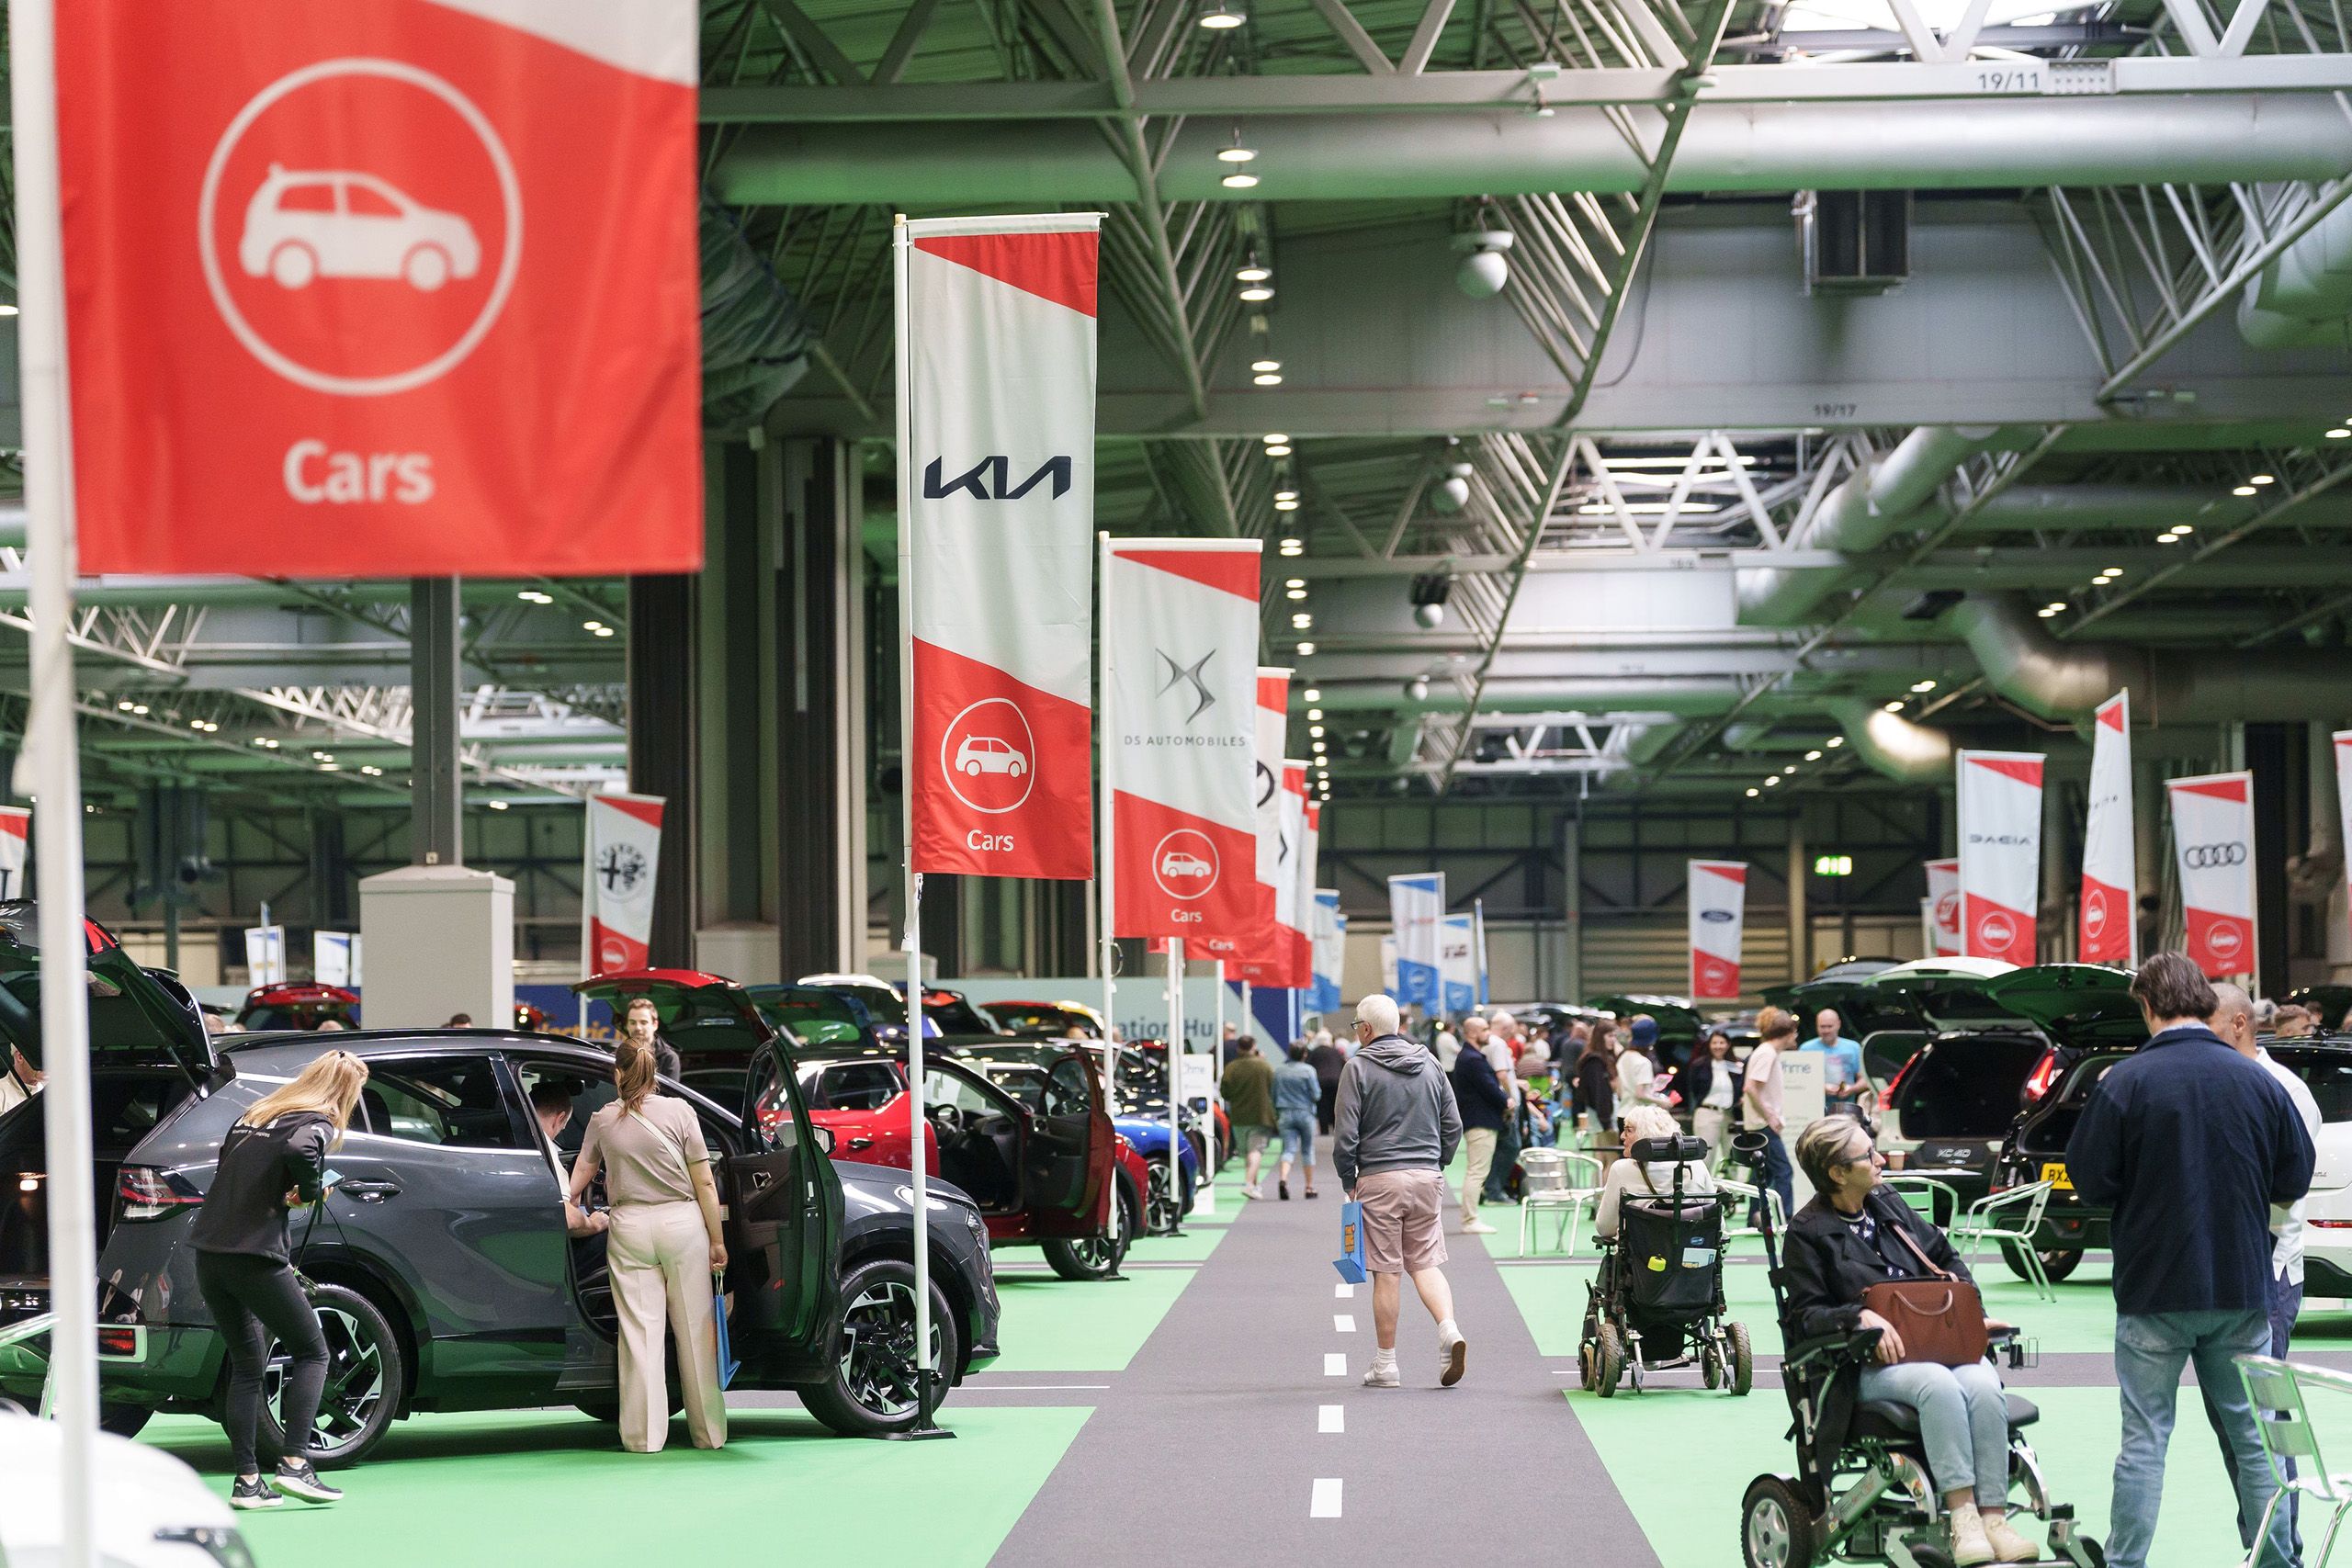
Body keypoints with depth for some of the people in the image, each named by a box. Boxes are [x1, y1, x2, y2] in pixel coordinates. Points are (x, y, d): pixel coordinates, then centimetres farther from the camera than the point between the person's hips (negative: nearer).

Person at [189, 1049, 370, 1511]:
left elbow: (226, 1160, 20)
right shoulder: (317, 1123, -5)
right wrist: (310, 1191, -9)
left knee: (246, 1367, 14)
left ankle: (247, 1481, 10)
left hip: (208, 1250, 7)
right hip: (254, 1256, -7)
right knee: (312, 1352, 7)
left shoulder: (255, 1114, 20)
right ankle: (294, 1464, -4)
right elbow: (299, 1150, -26)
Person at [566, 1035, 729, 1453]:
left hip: (629, 1228, 1)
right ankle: (709, 1431, 13)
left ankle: (644, 1435, 3)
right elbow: (704, 1184, -4)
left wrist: (568, 1204, 43)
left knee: (640, 1332, 3)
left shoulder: (603, 1120, 4)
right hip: (682, 1223, -1)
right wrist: (717, 1241, 3)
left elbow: (581, 1172, 22)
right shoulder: (680, 1112, -3)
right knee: (694, 1331, 6)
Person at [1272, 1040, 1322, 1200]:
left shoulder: (1279, 1071, 2)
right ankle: (1310, 1187, 15)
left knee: (1289, 1149, -2)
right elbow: (1316, 1095, -9)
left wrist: (1276, 1115, 21)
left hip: (1285, 1114, 2)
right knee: (1308, 1150, 11)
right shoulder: (1308, 1070, -9)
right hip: (1305, 1113, -2)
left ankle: (1283, 1178, -28)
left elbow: (1274, 1095, 9)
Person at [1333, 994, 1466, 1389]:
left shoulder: (1359, 1067, -5)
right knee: (1426, 1263, 10)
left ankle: (1385, 1364, 5)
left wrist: (1348, 1183, 2)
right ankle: (1449, 1329, -15)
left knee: (1387, 1272, 0)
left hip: (1379, 1179, -4)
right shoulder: (1429, 1064, 10)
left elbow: (1346, 1134, -8)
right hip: (1427, 1178, 4)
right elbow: (1453, 1126, 12)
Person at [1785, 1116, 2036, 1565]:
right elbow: (1806, 1314, -4)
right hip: (1870, 1362, -5)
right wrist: (1861, 1316, -22)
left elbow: (1945, 1256, 27)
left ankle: (1993, 1517, -32)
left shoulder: (1888, 1205, 19)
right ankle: (1962, 1515, -37)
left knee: (1984, 1385, -29)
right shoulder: (1808, 1233, 2)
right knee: (1939, 1384, -37)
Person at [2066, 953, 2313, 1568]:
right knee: (2253, 1436, 11)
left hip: (2154, 1288, -2)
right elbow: (2294, 1179, 5)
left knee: (2144, 1438, 5)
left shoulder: (2125, 1083, -11)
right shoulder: (2259, 1083, -2)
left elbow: (2090, 1182, -9)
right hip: (2243, 1287, 2)